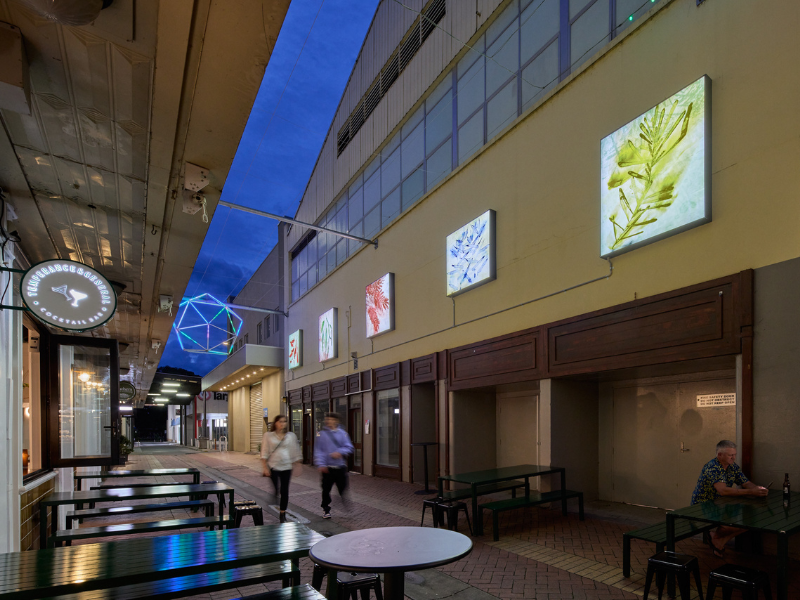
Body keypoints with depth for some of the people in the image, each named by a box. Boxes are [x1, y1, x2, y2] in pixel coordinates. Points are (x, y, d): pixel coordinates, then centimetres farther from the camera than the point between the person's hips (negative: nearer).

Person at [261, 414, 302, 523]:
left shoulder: (291, 436, 6)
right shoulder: (268, 435, 0)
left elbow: (295, 452, 11)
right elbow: (264, 453, 0)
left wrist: (297, 465, 7)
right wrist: (265, 467, -6)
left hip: (286, 467, 2)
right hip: (273, 466, -2)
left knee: (284, 491, 4)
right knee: (275, 490, -5)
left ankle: (283, 515, 17)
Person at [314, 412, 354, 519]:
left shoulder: (342, 433, 3)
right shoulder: (322, 434, 0)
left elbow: (349, 448, 0)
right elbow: (318, 450, -3)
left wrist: (340, 452, -17)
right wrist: (320, 464, -14)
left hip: (340, 467, 0)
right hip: (327, 468, 0)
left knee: (343, 489, 3)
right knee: (326, 490, 7)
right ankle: (326, 509, 24)